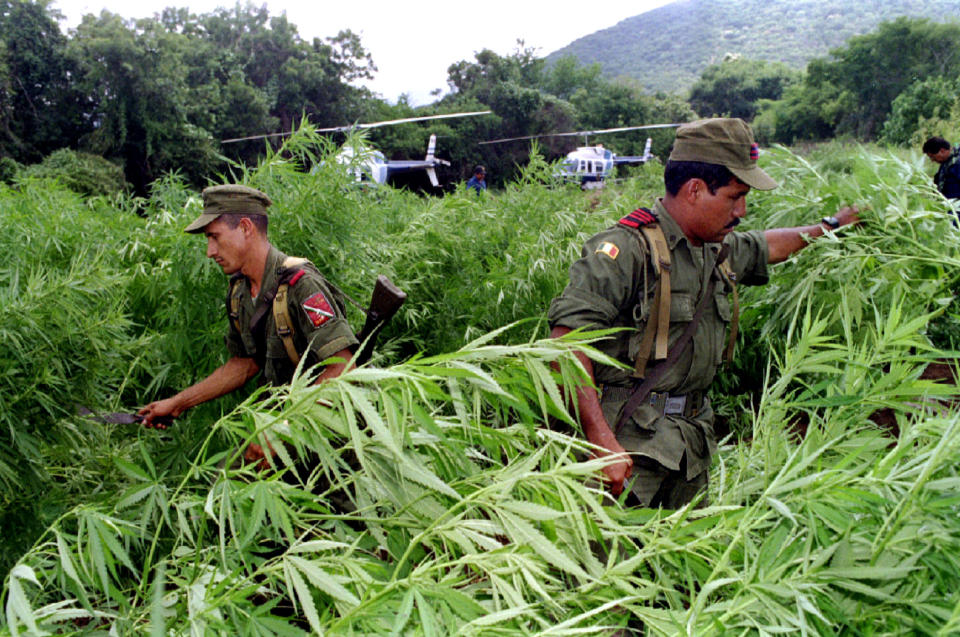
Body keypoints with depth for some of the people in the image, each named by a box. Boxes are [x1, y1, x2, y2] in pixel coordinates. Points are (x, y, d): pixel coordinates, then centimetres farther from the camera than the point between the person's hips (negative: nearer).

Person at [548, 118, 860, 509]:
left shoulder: (719, 249, 14)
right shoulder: (626, 249, -15)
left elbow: (766, 247, 39)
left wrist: (829, 227, 50)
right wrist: (601, 439, -29)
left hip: (691, 444, 8)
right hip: (628, 443, -8)